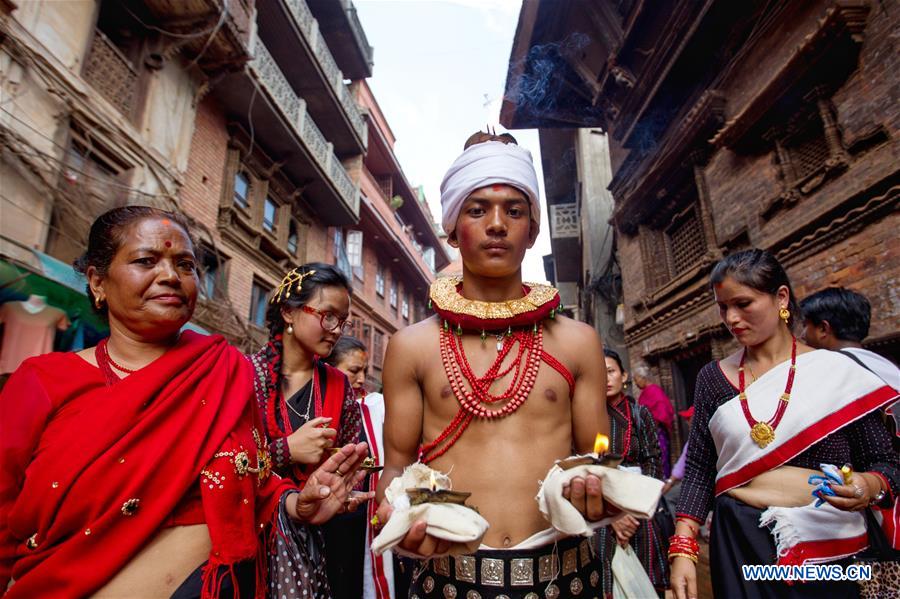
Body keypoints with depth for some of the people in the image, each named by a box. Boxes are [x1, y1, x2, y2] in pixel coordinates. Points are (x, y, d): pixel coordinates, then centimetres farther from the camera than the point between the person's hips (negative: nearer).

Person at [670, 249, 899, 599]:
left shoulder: (837, 371, -4)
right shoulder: (713, 377, 0)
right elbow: (699, 468, 0)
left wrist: (870, 487, -23)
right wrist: (683, 549, -7)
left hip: (825, 545, -1)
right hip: (738, 543, 1)